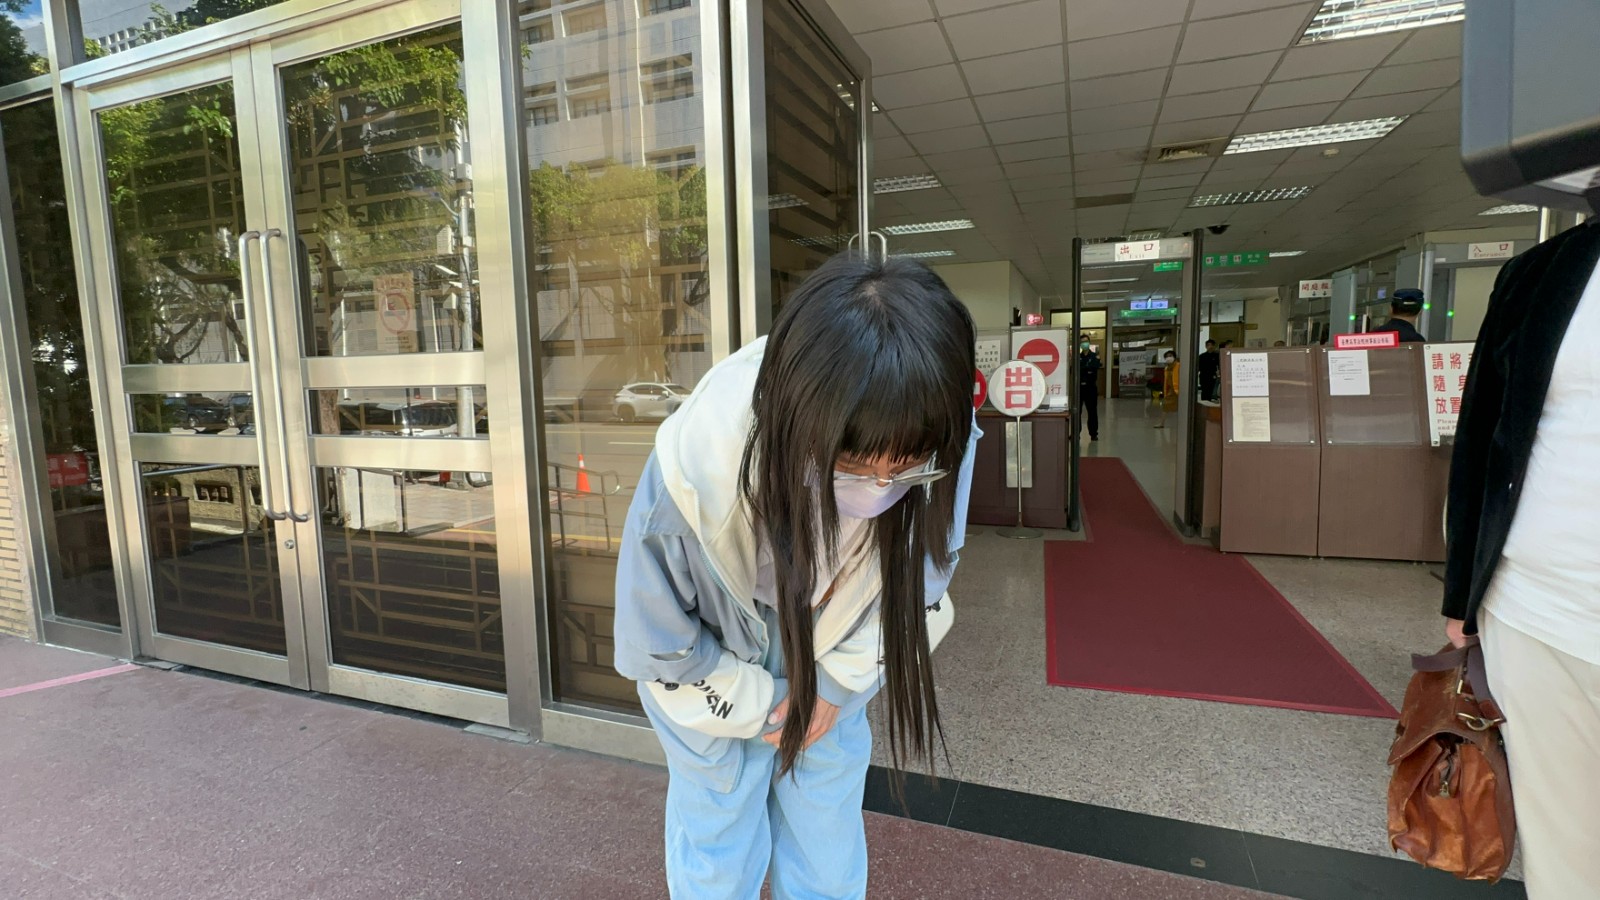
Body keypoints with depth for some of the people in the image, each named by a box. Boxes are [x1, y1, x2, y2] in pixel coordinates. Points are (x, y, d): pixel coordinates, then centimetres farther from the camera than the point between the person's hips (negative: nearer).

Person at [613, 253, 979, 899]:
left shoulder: (937, 452, -30)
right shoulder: (695, 469, -39)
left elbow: (916, 584, -8)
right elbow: (658, 643, -20)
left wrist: (838, 682, -7)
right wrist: (759, 705, -10)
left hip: (832, 666, 3)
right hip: (715, 676, -2)